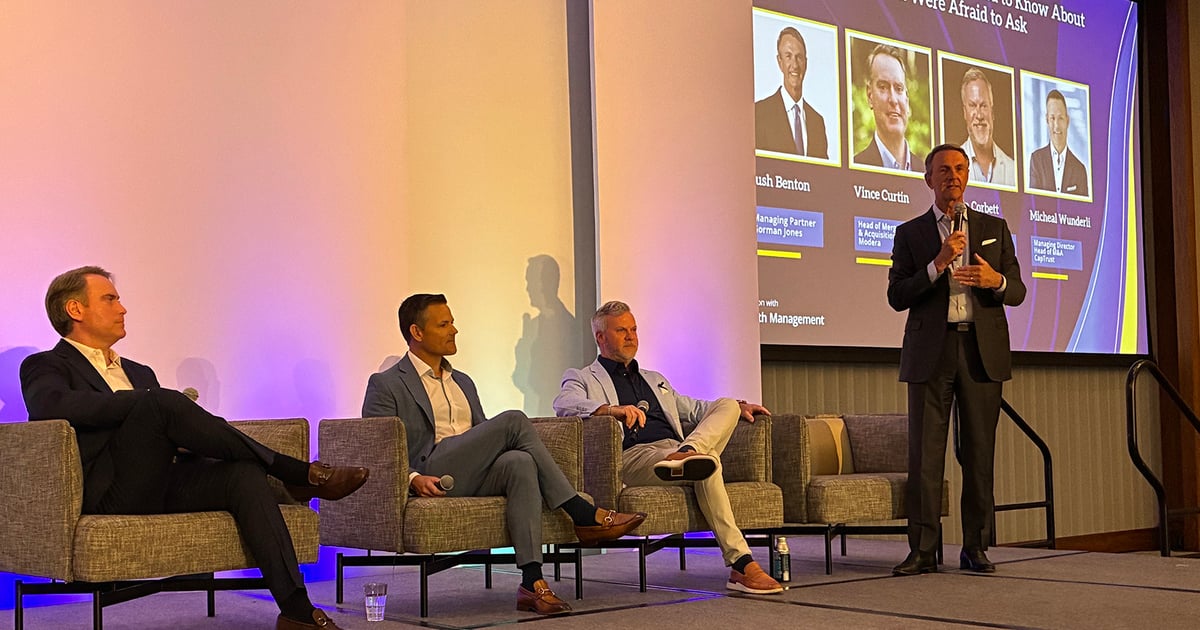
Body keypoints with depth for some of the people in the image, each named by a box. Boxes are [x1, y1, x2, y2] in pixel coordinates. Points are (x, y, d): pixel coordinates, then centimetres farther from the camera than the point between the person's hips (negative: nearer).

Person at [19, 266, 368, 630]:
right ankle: (298, 474, -24)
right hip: (111, 493, -6)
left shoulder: (140, 373, 32)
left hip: (166, 483, 6)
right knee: (163, 402, -29)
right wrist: (149, 401, -17)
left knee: (244, 473, -24)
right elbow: (53, 404, -15)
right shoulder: (44, 367, 10)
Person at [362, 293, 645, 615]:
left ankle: (533, 582, -41)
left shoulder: (463, 382, 30)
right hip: (432, 477, -6)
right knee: (513, 420, -24)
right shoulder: (386, 384, 9)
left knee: (520, 462, -32)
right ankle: (583, 514, -20)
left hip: (474, 478, 6)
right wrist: (413, 479, -19)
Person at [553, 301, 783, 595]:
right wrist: (611, 409, -27)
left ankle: (686, 454, -46)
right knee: (708, 464, -34)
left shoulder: (654, 380, 39)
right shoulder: (583, 378, 17)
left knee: (728, 405, -15)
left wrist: (737, 408, 20)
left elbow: (692, 410, 40)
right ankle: (742, 566, -43)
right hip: (633, 456, -7)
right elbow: (564, 403, -7)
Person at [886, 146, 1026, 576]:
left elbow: (1017, 292, 12)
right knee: (925, 453, -5)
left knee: (980, 453, 1)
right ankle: (922, 550, -2)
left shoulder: (994, 229, 15)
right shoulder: (910, 234, 11)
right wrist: (937, 265, -12)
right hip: (931, 352, -1)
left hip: (982, 351, 1)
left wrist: (995, 280, -11)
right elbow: (897, 297, 1)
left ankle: (975, 548, 8)